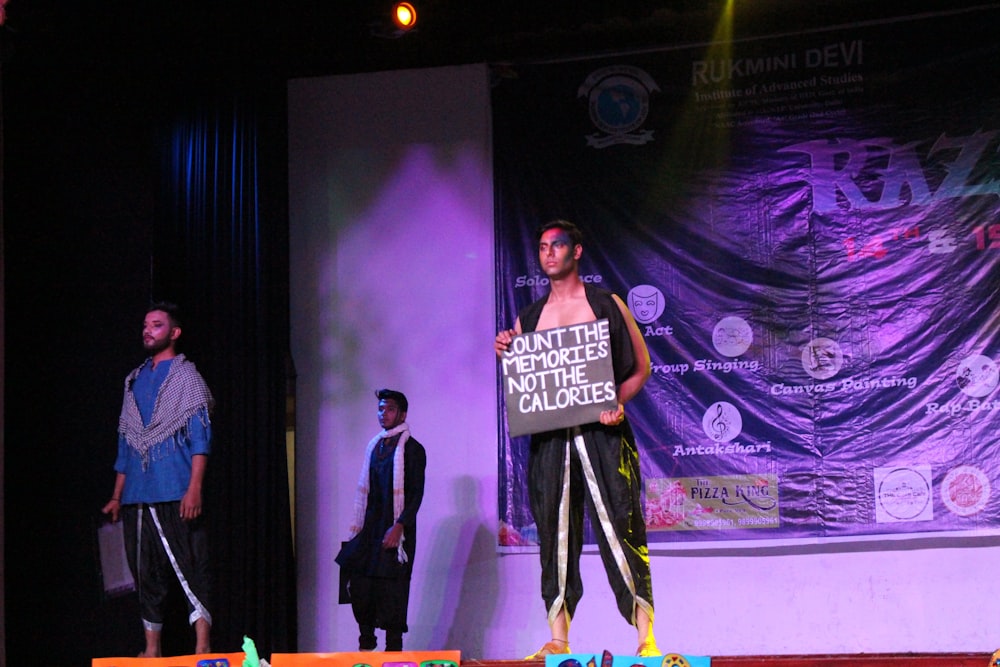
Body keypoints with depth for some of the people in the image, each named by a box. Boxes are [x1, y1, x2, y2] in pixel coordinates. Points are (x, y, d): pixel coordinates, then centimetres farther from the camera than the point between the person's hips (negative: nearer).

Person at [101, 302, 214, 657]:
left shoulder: (185, 375, 2)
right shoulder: (135, 381, 20)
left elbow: (200, 436, -7)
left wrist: (194, 488, -18)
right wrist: (117, 496, 18)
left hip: (174, 494, -6)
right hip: (137, 496, 6)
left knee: (190, 568, -10)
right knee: (146, 574, 7)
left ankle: (202, 647, -13)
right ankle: (152, 649, 11)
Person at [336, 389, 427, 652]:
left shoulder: (412, 449, -4)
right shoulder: (374, 447, 17)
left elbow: (416, 494, -11)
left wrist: (399, 527, -21)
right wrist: (357, 529, 13)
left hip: (395, 530, -6)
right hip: (371, 529, 6)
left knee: (392, 588, -7)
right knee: (358, 582, 1)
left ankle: (394, 647, -4)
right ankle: (366, 639, 13)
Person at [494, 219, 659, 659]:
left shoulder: (607, 305, 6)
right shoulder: (529, 317, 16)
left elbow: (641, 366, 7)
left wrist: (618, 402, -11)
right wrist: (504, 354, 1)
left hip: (603, 433, -3)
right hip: (549, 437, 3)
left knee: (621, 528, -9)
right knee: (555, 536, 2)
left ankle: (645, 638, -9)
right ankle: (558, 639, 5)